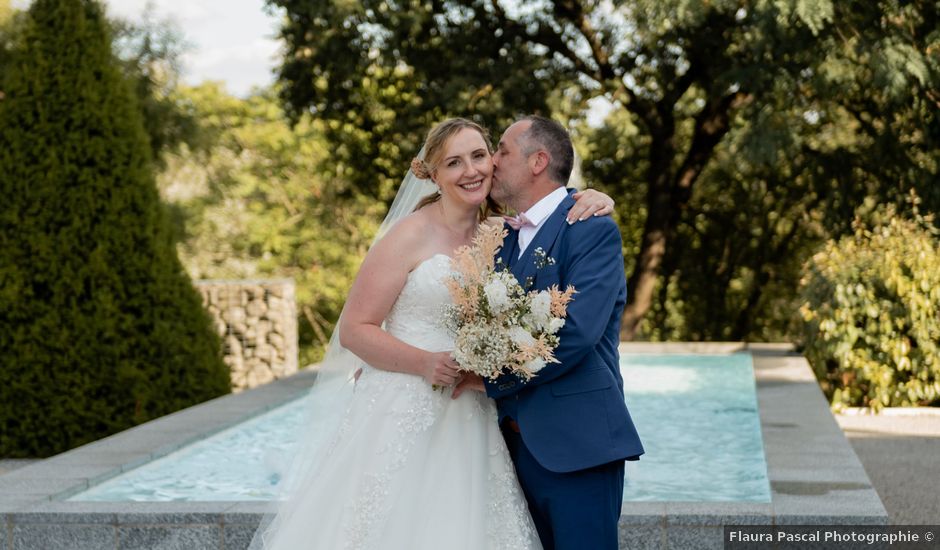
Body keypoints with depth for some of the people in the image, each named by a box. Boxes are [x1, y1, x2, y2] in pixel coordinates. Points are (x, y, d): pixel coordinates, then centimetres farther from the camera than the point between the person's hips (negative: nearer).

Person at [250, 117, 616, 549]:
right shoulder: (411, 236, -8)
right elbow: (354, 329, -9)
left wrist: (590, 200, -2)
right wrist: (424, 363, -22)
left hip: (469, 427, 5)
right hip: (403, 418, -5)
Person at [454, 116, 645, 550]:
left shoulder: (592, 229, -9)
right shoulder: (505, 237, 16)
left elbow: (576, 332, -21)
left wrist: (490, 378, -12)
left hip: (576, 446, -7)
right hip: (519, 443, 8)